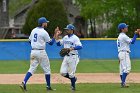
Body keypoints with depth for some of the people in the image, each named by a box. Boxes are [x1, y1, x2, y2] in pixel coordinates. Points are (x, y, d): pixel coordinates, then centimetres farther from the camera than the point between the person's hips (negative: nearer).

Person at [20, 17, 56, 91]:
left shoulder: (33, 30, 9)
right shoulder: (44, 32, -11)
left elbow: (30, 41, 17)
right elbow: (50, 43, -7)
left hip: (33, 51, 6)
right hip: (41, 52, -6)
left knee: (32, 68, 4)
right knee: (47, 69, 8)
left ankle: (24, 83, -15)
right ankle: (48, 86, 14)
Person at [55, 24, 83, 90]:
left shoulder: (75, 38, -9)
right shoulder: (65, 37, 13)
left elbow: (80, 46, -21)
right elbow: (58, 43, 18)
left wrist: (72, 48, -35)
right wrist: (57, 35, 9)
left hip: (73, 57, -7)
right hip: (66, 57, 7)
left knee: (71, 73, -3)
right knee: (63, 72, 0)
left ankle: (73, 86, 15)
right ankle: (73, 78, 26)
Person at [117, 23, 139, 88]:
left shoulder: (119, 36, 18)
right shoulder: (123, 36, -13)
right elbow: (132, 42, -17)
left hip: (120, 53, 10)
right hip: (124, 53, -10)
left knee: (122, 69, 9)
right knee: (127, 68, -16)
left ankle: (123, 83, 9)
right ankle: (123, 82, -22)